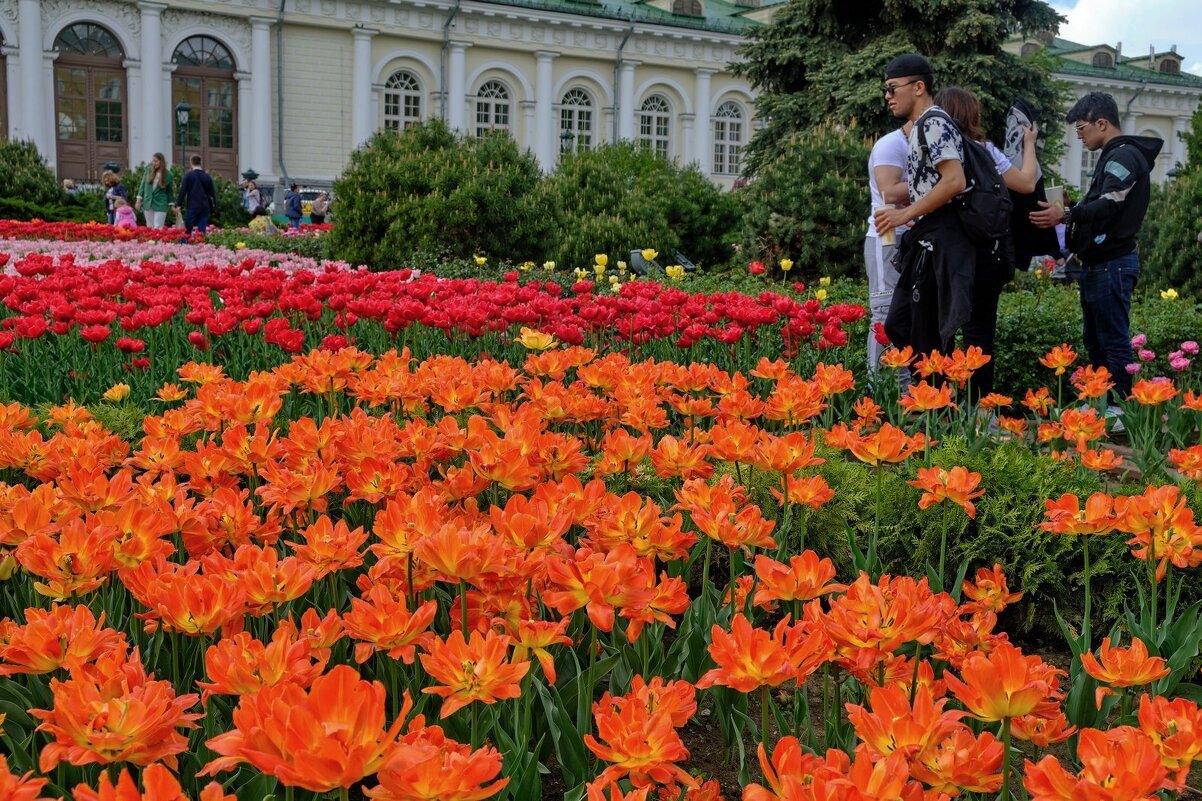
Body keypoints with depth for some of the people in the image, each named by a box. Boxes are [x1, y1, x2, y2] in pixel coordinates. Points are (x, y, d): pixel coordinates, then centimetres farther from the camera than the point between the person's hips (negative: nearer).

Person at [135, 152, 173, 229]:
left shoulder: (168, 175, -2)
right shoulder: (149, 170, 4)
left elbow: (169, 191, 6)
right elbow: (143, 185, 8)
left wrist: (171, 205, 2)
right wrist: (139, 199, 3)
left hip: (160, 205, -3)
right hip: (147, 204, 3)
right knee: (149, 228, 9)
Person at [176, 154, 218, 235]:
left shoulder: (189, 175, -4)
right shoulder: (207, 176, 7)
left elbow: (183, 191, -7)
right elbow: (212, 193, 10)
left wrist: (179, 204, -2)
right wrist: (213, 209, 17)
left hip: (192, 206, -3)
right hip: (205, 207, 3)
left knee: (188, 229, 2)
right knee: (202, 229, 4)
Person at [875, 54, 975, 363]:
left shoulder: (933, 123, -9)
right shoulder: (921, 127, 22)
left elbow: (954, 181, -20)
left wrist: (905, 214, -17)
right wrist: (903, 213, 15)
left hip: (939, 241, -10)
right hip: (927, 240, 10)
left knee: (929, 340, -7)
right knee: (898, 328, 12)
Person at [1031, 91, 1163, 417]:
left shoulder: (1124, 156, -13)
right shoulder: (1114, 156, 19)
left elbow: (1109, 205, -26)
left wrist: (1066, 215, -34)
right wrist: (1067, 214, 16)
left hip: (1111, 264, -11)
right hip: (1098, 263, 11)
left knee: (1114, 340, -8)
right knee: (1095, 338, 14)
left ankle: (1122, 411, -4)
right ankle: (1101, 404, 21)